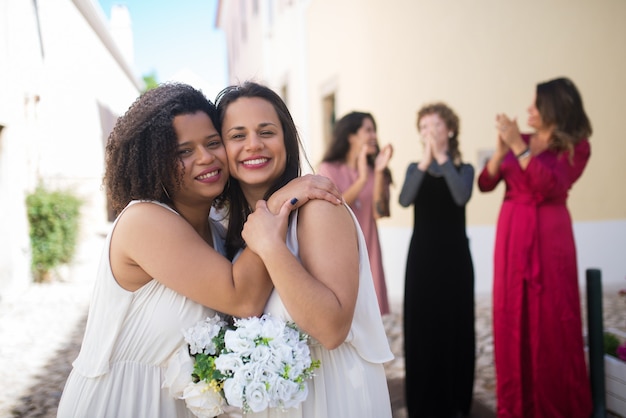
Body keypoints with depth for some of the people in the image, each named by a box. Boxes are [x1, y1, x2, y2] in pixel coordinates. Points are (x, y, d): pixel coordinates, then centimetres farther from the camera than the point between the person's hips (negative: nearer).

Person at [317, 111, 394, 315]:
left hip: (366, 251, 3)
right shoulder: (328, 169, -1)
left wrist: (379, 172, -13)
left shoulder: (373, 171, 8)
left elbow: (378, 212, -6)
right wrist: (362, 179, -19)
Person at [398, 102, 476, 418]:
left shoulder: (463, 168, 4)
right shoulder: (415, 168, 7)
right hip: (422, 257, 1)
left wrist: (442, 157, -21)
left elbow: (461, 197, -18)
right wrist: (425, 161, -24)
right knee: (421, 327, 2)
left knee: (454, 326, 1)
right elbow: (404, 200, -14)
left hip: (454, 256, -1)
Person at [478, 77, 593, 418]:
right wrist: (501, 149, -15)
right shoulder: (519, 141, 6)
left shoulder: (575, 147, -3)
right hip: (512, 234, 4)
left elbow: (551, 186, -20)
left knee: (552, 321, 0)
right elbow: (485, 183, 0)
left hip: (549, 236, -4)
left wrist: (518, 146, -21)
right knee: (512, 319, 7)